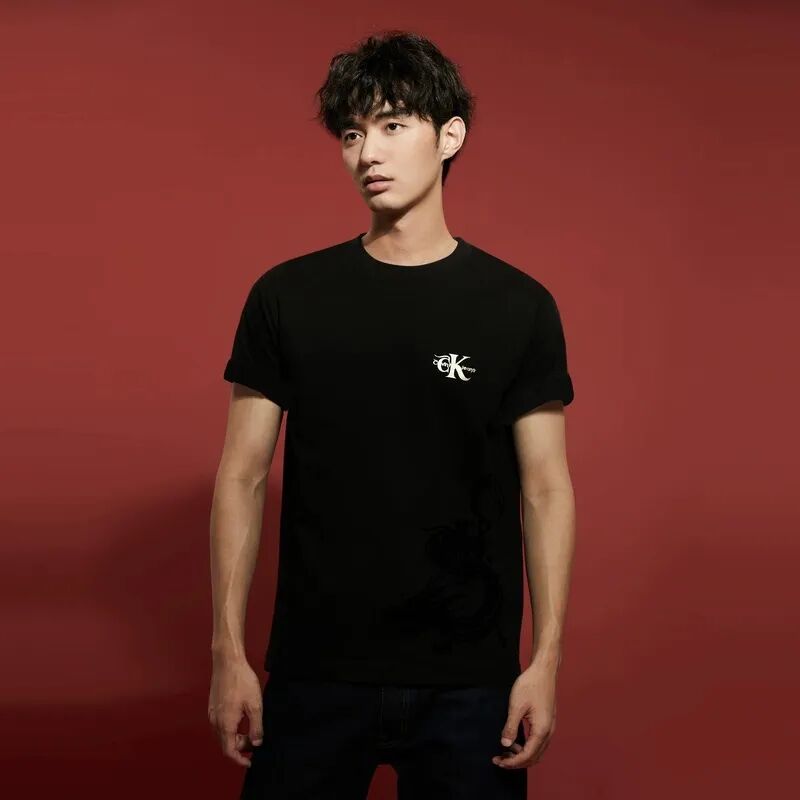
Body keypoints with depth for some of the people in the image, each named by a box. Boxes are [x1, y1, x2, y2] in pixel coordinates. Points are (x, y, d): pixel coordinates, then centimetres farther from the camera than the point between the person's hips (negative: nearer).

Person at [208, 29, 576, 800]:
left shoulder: (518, 307, -1)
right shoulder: (287, 297, 0)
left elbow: (546, 490, 1)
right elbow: (243, 477, 2)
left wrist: (546, 660, -5)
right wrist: (228, 653, -2)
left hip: (468, 678, 0)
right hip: (315, 671, 1)